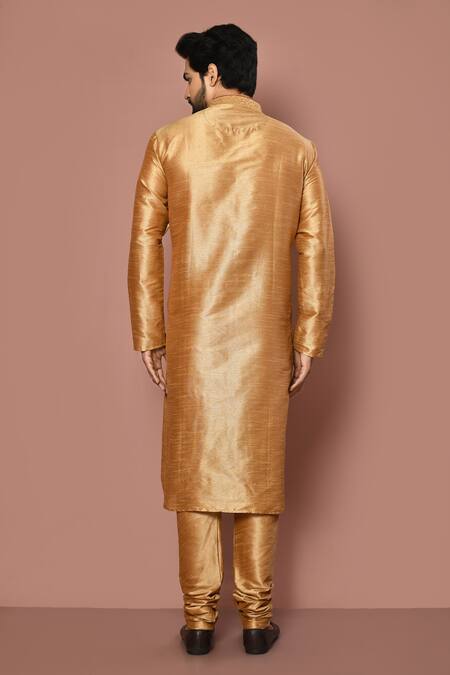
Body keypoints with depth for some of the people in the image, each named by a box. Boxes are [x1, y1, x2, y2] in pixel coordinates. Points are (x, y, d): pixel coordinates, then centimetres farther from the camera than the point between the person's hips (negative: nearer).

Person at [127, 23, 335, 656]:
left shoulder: (169, 142, -1)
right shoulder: (295, 148, 3)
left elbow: (145, 245, -2)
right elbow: (317, 252, 0)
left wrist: (149, 338, 4)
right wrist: (308, 342, 5)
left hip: (191, 339, -1)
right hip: (265, 342, 1)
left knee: (194, 469, 8)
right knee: (259, 470, 9)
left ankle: (199, 619, 15)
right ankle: (257, 617, 17)